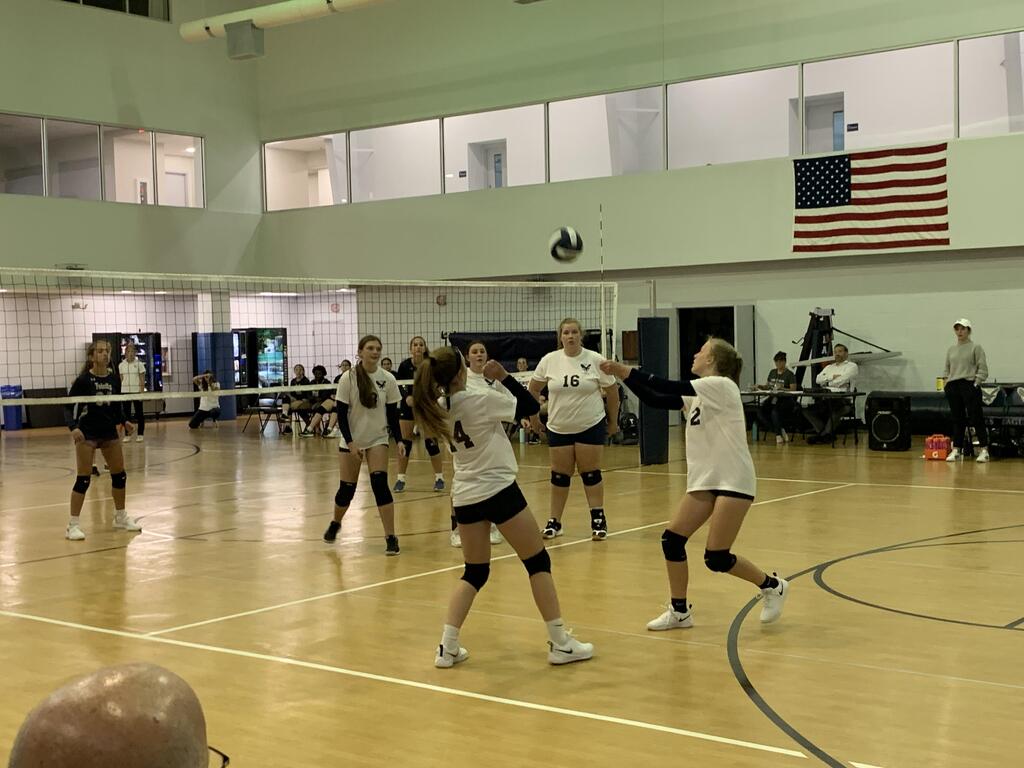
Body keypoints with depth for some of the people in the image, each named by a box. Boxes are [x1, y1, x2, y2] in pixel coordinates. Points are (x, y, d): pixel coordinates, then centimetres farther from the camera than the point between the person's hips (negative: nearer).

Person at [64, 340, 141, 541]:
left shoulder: (114, 379, 3)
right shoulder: (83, 380, -12)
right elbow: (68, 406, -11)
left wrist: (124, 422, -3)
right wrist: (73, 427, -25)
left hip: (109, 432, 6)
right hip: (87, 433, -6)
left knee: (120, 475, 10)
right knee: (83, 479, -8)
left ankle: (120, 518, 28)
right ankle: (73, 525, -2)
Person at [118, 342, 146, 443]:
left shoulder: (139, 364, -2)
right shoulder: (121, 365, 6)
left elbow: (142, 379, -3)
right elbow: (121, 379, 9)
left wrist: (142, 392, -11)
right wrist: (120, 391, 4)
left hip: (137, 391, -3)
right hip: (125, 391, 3)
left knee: (139, 413, 2)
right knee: (126, 413, 4)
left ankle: (140, 434, 8)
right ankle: (127, 435, 10)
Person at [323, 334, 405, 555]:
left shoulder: (387, 379, -5)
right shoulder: (348, 378, -10)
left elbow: (392, 414, 1)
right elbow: (341, 414, -9)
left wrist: (398, 440, -10)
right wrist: (350, 442, -17)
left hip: (378, 440, 1)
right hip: (351, 441, -1)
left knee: (380, 484, -15)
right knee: (347, 489, 5)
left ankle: (391, 537, -11)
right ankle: (335, 524, 36)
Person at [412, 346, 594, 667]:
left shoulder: (439, 410, 4)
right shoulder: (480, 398, -15)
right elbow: (530, 406, -8)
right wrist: (503, 376, -4)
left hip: (465, 497, 6)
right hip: (498, 491, -6)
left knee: (474, 572, 17)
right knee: (538, 562, 7)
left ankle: (447, 647, 6)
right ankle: (560, 643, 9)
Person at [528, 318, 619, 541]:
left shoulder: (595, 360, -7)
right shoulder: (549, 360, -4)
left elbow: (612, 391, 3)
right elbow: (533, 389, 9)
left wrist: (613, 421, 8)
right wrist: (533, 417, 11)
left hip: (591, 426, -1)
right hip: (559, 428, 2)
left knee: (591, 474, 1)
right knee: (560, 475, 7)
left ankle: (598, 520, 9)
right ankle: (555, 522, 16)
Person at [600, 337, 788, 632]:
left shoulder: (721, 385, -13)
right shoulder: (697, 395, 12)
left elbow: (670, 388, -20)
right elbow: (655, 399, 8)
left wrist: (627, 372, -16)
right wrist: (624, 376, -2)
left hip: (733, 481, -8)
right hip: (704, 480, 8)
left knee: (716, 558, -9)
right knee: (672, 538, -1)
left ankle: (772, 586, 14)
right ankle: (679, 612, 12)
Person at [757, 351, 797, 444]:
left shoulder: (790, 374, -3)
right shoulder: (772, 372, 16)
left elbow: (793, 390, -10)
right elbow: (767, 386, 23)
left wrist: (782, 388, -24)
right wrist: (760, 386, 3)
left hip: (785, 399, -6)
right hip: (773, 398, 6)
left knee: (775, 412, -36)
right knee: (760, 414, -21)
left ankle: (778, 435, -14)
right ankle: (781, 431, -14)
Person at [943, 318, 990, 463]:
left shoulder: (976, 348, -2)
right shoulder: (951, 350, 15)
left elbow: (983, 369, -6)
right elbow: (947, 369, 20)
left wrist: (975, 385, -12)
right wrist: (946, 383, 8)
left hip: (970, 386, -5)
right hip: (953, 387, 5)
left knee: (976, 418, -7)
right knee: (958, 419, 8)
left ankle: (984, 449, -4)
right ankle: (956, 449, 12)